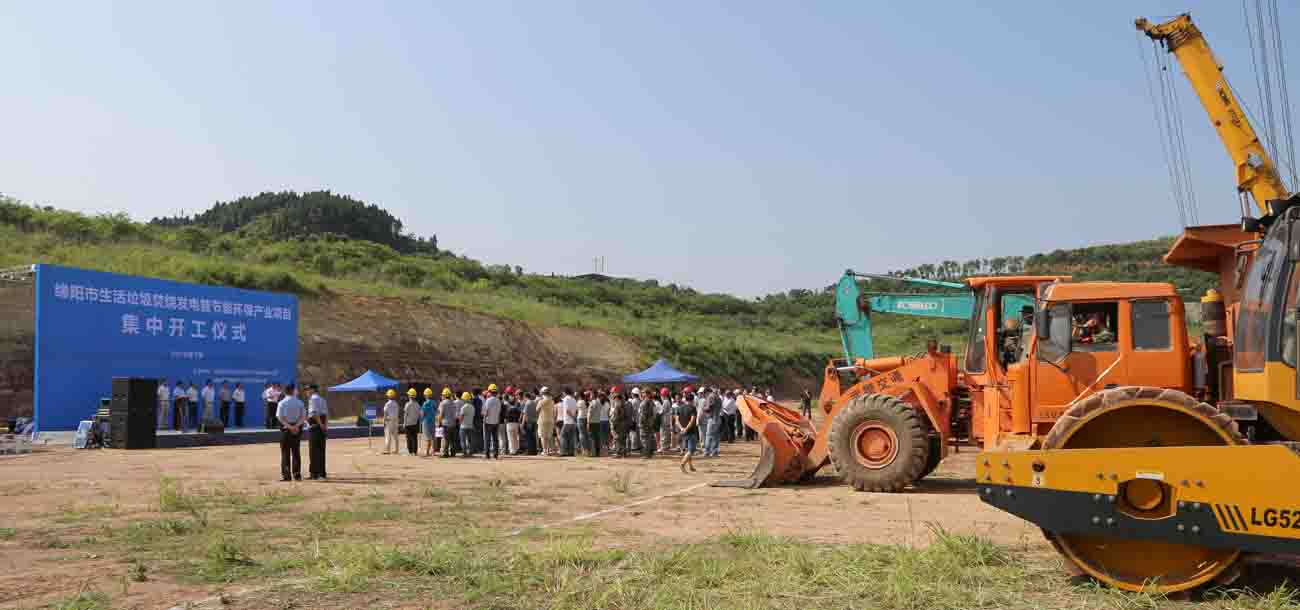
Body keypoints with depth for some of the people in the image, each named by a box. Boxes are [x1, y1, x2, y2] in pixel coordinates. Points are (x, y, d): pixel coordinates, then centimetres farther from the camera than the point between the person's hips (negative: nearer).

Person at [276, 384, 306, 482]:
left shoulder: (282, 403, -5)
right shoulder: (299, 402, 3)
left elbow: (280, 417, -14)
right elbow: (304, 416, -3)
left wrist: (289, 426, -16)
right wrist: (296, 425, -12)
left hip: (286, 428, -3)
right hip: (297, 429, 3)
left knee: (285, 452, 2)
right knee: (296, 452, 10)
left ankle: (286, 475, -1)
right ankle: (297, 475, 12)